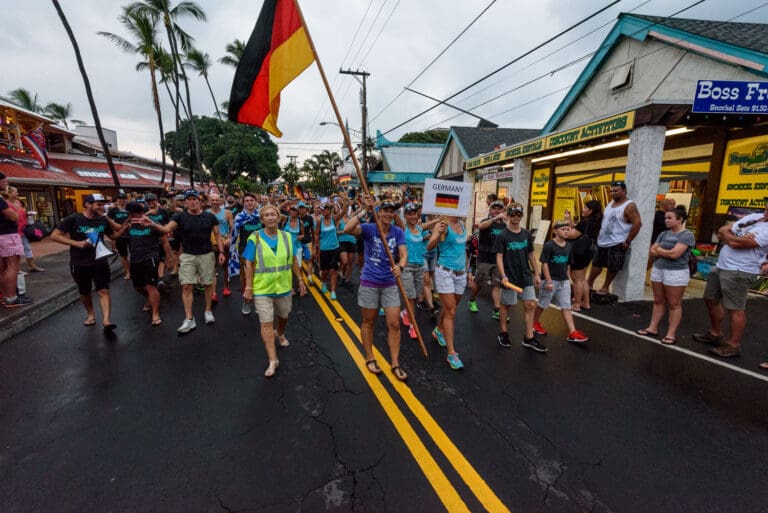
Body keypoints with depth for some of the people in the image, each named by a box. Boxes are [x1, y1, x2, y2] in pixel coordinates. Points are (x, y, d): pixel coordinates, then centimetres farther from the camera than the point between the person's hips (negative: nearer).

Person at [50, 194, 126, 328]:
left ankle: (106, 321, -15)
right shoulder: (73, 219, -10)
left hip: (100, 262, 1)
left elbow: (113, 235, 14)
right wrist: (76, 243, -21)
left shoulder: (103, 220, 0)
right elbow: (54, 236, -9)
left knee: (104, 291, -10)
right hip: (80, 264, -1)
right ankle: (90, 314, 38)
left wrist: (123, 229, -6)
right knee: (84, 292, 16)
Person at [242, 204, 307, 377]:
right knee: (266, 323, -3)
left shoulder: (287, 237, 1)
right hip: (262, 288, -3)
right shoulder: (255, 238, -8)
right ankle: (273, 360, 5)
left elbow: (294, 261, 8)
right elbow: (249, 265, -7)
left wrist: (300, 280, 8)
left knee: (283, 316, 22)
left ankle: (279, 334, 54)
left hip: (283, 286, 4)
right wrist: (248, 288, -9)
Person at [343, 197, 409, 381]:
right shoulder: (369, 229, -11)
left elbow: (404, 254, -11)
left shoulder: (398, 232, -2)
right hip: (369, 283, -2)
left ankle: (395, 364, 18)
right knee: (368, 322, 12)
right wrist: (364, 210, -31)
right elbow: (347, 229, -29)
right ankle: (370, 359, 31)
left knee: (394, 324, 3)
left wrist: (400, 267, -32)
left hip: (390, 284, 3)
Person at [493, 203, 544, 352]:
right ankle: (503, 333, 27)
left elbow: (531, 255, 13)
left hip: (526, 276, 5)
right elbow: (499, 257, -12)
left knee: (531, 305, 3)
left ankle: (529, 338, 14)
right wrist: (503, 276, -22)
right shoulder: (502, 236, -8)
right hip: (510, 278, -4)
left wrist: (536, 274, 13)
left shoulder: (527, 234, 6)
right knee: (505, 305, 8)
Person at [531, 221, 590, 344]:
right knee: (542, 304, 10)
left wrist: (568, 279, 13)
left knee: (566, 307, 4)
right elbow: (544, 264, -16)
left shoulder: (569, 246, 5)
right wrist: (548, 281, -18)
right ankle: (535, 324, 31)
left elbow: (568, 265, 13)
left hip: (563, 281, 5)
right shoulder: (549, 245, -14)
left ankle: (572, 333, 5)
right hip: (550, 280, -5)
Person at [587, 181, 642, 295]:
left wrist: (627, 241, -19)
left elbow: (637, 223, -19)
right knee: (596, 264, 13)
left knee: (612, 267, 3)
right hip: (603, 242, 7)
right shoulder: (610, 203, 12)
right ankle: (589, 284, 23)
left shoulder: (629, 206, -13)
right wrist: (599, 235, 13)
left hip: (617, 243, -7)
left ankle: (605, 287, 16)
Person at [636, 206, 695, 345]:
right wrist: (667, 253, -10)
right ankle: (653, 328, 18)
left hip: (676, 273, -6)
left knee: (674, 304, 1)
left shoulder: (687, 235, -8)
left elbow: (675, 254, -19)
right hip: (658, 270, 6)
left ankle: (671, 334, 6)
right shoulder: (664, 234, 10)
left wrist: (659, 250, -2)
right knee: (658, 301, 12)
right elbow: (652, 252, 6)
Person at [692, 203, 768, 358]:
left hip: (739, 272, -9)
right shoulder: (752, 217, 12)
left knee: (735, 308, -3)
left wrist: (726, 236, 0)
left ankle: (733, 345, 9)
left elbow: (736, 243, -21)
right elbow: (722, 231, 12)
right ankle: (715, 334, 32)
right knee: (711, 299, 18)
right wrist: (735, 238, -7)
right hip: (720, 267, 9)